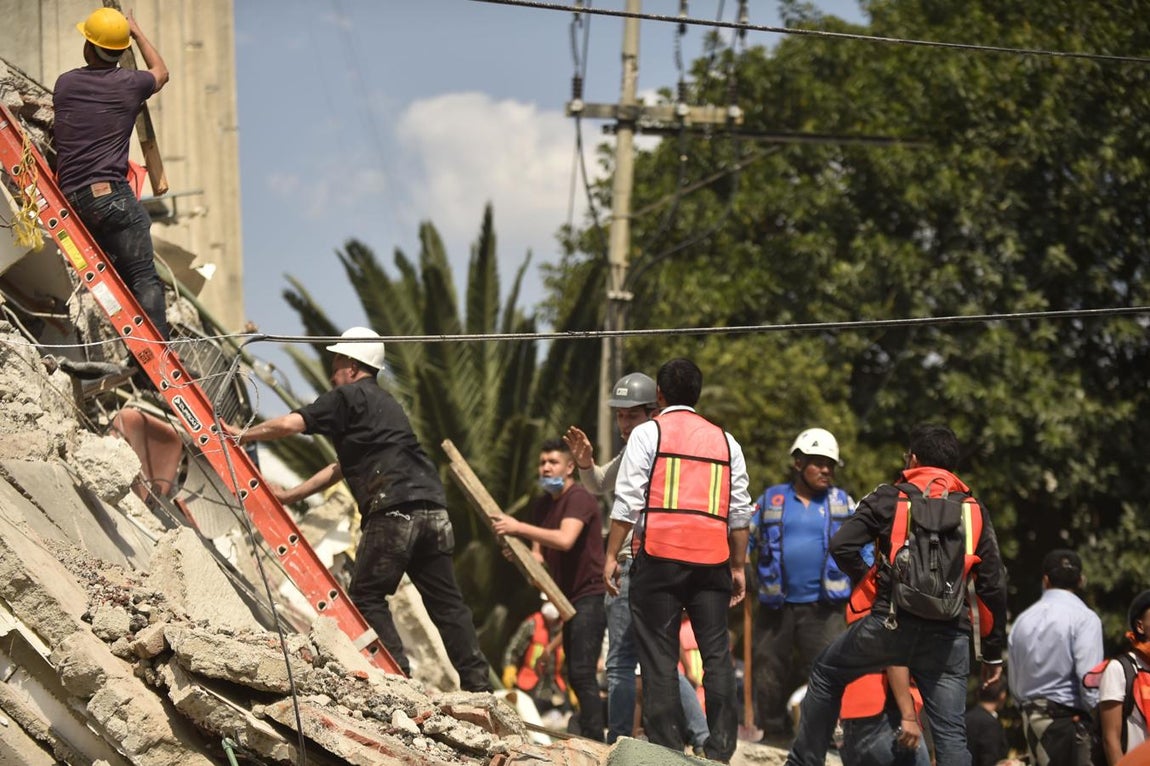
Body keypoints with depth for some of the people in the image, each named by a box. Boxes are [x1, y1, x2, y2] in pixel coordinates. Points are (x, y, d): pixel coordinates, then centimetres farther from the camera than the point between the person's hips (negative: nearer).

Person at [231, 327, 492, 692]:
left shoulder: (349, 397, 4)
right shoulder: (385, 403, 30)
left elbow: (290, 424, -5)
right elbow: (343, 466, 34)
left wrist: (242, 436, 10)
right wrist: (292, 494, 35)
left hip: (393, 511, -8)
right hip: (433, 509, 8)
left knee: (366, 596, 2)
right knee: (445, 602, 7)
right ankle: (478, 684, 1)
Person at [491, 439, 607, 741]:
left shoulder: (579, 499, -14)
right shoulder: (543, 504, 13)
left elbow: (565, 540, -31)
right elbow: (539, 551, 15)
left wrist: (519, 527, -30)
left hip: (590, 594, -10)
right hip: (570, 597, 10)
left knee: (582, 672, -18)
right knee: (575, 675, 13)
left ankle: (594, 740, -21)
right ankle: (588, 737, 20)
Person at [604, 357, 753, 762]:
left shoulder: (648, 434, 3)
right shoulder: (725, 441, 15)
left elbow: (628, 501, -3)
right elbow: (739, 512, 13)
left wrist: (611, 555, 0)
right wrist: (738, 566, 19)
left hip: (659, 554, -3)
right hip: (711, 560, 3)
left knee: (659, 656, 0)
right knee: (717, 653, 5)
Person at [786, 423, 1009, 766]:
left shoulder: (890, 498, 4)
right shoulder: (974, 510, 11)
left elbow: (842, 545, -8)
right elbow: (993, 585, 9)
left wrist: (867, 581, 10)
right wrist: (993, 652, 15)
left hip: (891, 624, -2)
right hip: (949, 635, 2)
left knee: (826, 673, 23)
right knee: (951, 733, 1)